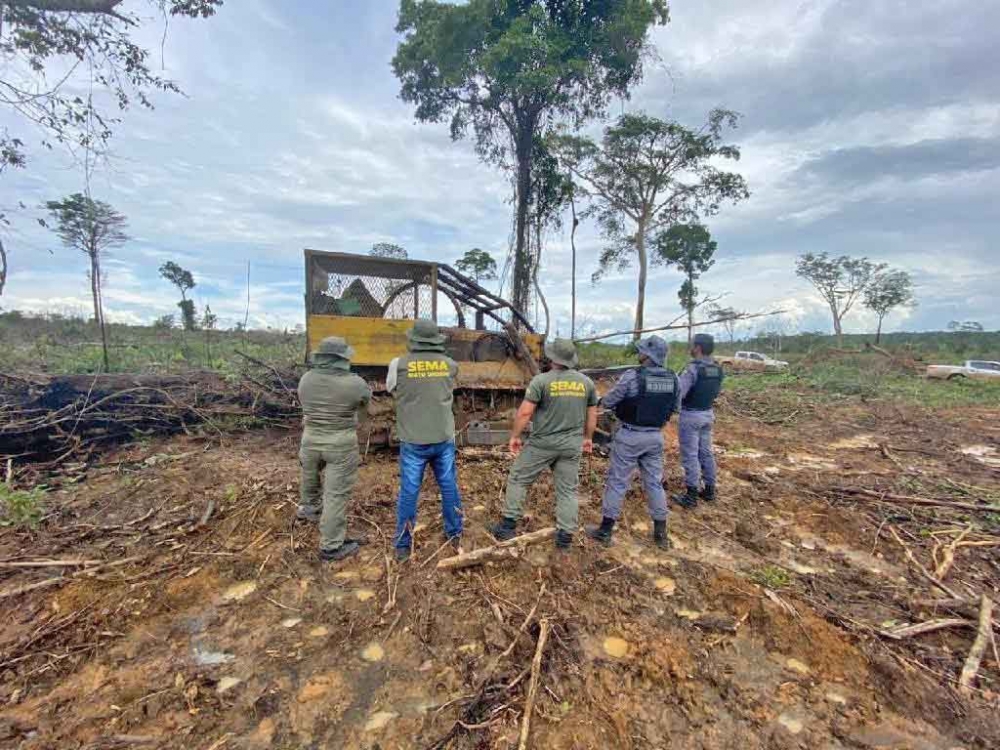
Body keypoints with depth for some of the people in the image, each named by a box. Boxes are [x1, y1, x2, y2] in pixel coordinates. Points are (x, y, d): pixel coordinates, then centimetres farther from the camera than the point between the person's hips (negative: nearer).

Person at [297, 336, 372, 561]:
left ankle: (307, 508, 56)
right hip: (341, 444, -5)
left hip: (311, 439, 5)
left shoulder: (306, 379, -3)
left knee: (310, 473, 32)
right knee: (336, 494, 2)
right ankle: (331, 546, 11)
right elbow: (366, 399, 4)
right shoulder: (354, 384, -16)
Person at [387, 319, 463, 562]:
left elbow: (390, 388, 10)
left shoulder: (399, 364, -9)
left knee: (408, 492, 9)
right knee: (449, 487, 15)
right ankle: (454, 535, 30)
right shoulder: (449, 364, -3)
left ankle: (403, 546, 20)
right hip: (444, 438, 2)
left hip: (413, 441, -2)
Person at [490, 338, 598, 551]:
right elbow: (592, 414, 11)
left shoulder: (541, 380, -12)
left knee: (517, 480, 12)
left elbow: (524, 412, -14)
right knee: (568, 490, 13)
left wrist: (515, 436, -2)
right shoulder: (586, 382, 3)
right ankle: (565, 536, 18)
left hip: (542, 443, -3)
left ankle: (508, 526, 18)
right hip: (571, 445, 4)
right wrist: (587, 438, 24)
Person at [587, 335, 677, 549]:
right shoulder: (672, 379, -1)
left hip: (630, 436, -5)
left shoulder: (632, 376, -19)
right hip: (656, 436, 5)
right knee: (655, 482, 16)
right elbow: (673, 407, 11)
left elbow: (607, 402, -12)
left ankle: (605, 530, 16)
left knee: (617, 481, 5)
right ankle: (660, 533, 26)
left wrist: (604, 399, 10)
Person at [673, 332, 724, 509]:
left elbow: (677, 393, -26)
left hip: (690, 415, -8)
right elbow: (716, 392, 14)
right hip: (708, 414, 8)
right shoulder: (717, 369, 3)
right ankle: (709, 490, 27)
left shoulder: (692, 368, -22)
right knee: (706, 452, 17)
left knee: (690, 455, 0)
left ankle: (691, 496, 6)